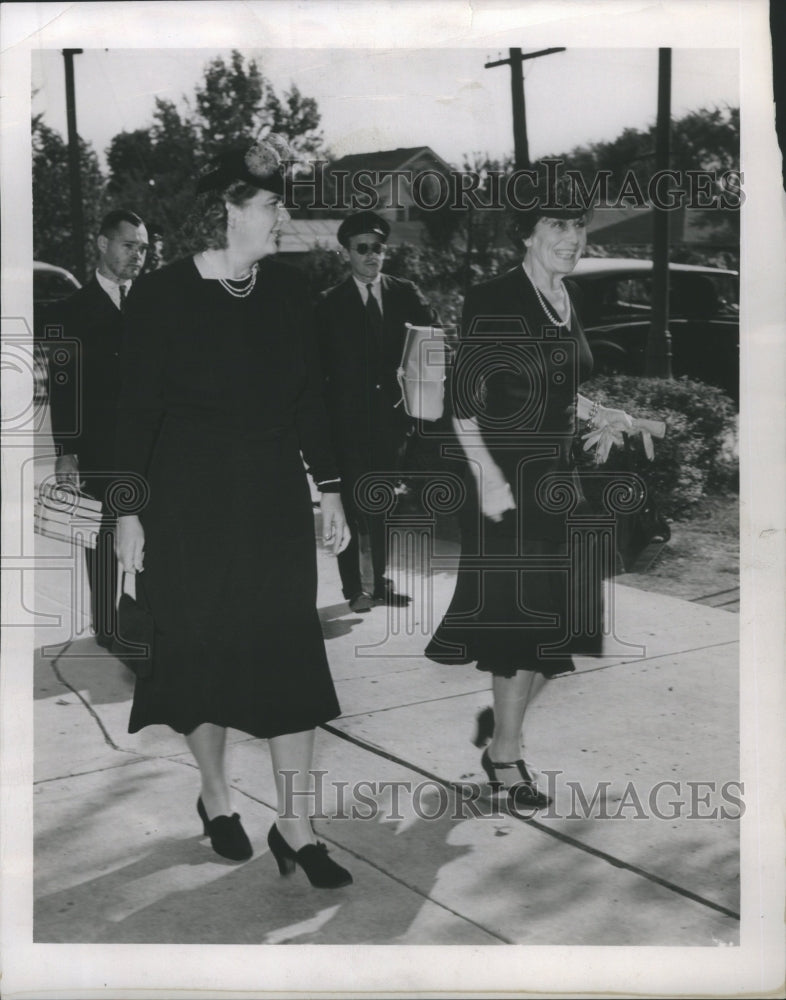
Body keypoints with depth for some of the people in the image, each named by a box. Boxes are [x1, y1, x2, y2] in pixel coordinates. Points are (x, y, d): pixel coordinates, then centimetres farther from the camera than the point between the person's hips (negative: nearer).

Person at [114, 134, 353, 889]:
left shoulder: (287, 288, 3)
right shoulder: (162, 294, -8)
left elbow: (309, 394, 8)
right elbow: (137, 407, -6)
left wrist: (328, 487, 6)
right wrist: (129, 510, -8)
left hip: (274, 500, 4)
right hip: (190, 502, -3)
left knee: (289, 652, 2)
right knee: (202, 651, 8)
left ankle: (294, 826, 11)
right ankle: (215, 797, 31)